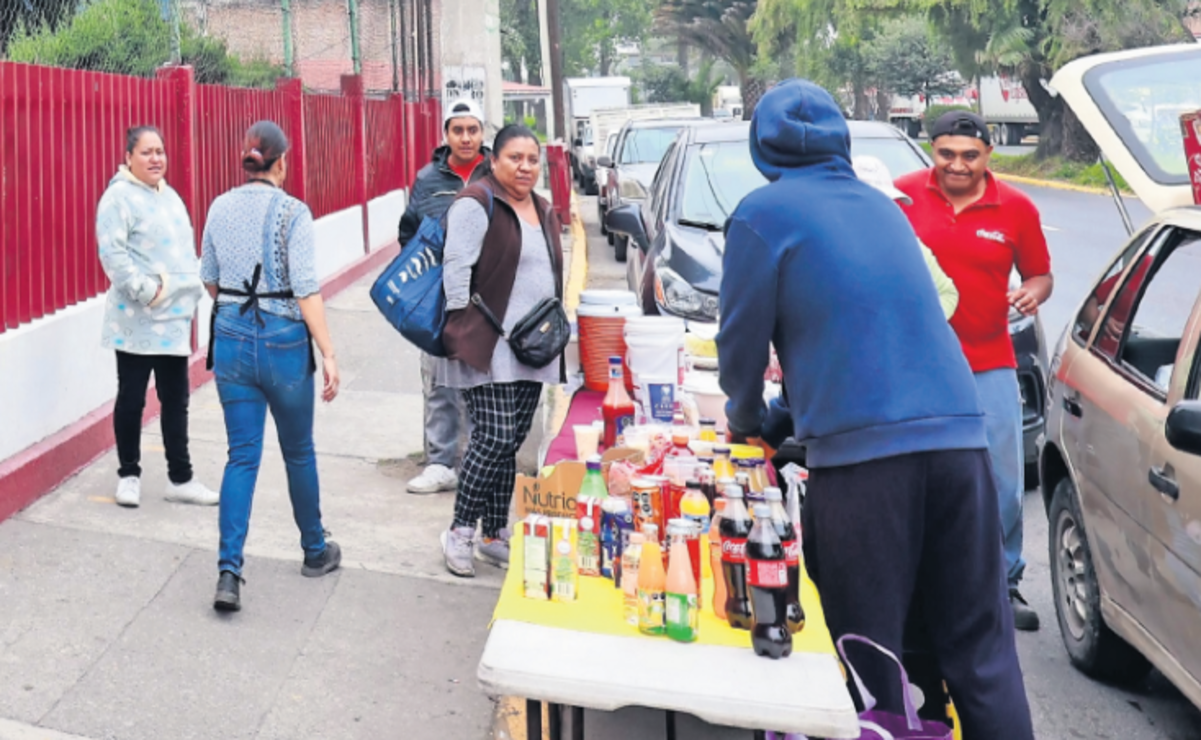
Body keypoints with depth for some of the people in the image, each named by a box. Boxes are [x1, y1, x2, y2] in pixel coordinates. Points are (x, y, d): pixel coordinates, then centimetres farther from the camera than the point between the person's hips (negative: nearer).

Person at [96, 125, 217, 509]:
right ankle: (128, 475, 19)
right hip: (138, 321, -7)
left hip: (174, 318, 7)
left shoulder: (169, 195, 16)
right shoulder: (119, 197, -10)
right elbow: (112, 254, -19)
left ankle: (180, 479, 18)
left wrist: (192, 291, 12)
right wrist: (145, 290, -23)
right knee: (131, 399, 4)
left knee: (175, 400, 10)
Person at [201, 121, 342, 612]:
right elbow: (306, 290, -18)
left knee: (242, 456, 6)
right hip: (283, 340, -4)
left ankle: (228, 573, -4)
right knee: (298, 452, 13)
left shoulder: (219, 208, 4)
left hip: (231, 339, 4)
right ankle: (315, 552, 30)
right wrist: (328, 354, -17)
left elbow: (210, 280, 15)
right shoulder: (292, 212, -11)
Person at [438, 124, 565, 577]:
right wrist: (462, 333, -16)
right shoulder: (477, 205, -9)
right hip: (487, 349, -8)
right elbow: (456, 271, -13)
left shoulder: (543, 211, 17)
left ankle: (494, 536, 21)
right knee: (494, 438, -12)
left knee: (510, 444, 10)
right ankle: (460, 532, 5)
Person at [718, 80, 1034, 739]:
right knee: (983, 655, 11)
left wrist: (745, 419, 25)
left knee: (870, 662, 5)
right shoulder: (880, 206, 22)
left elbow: (742, 338, 5)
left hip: (861, 452, -5)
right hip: (958, 437, 6)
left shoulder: (763, 213, 3)